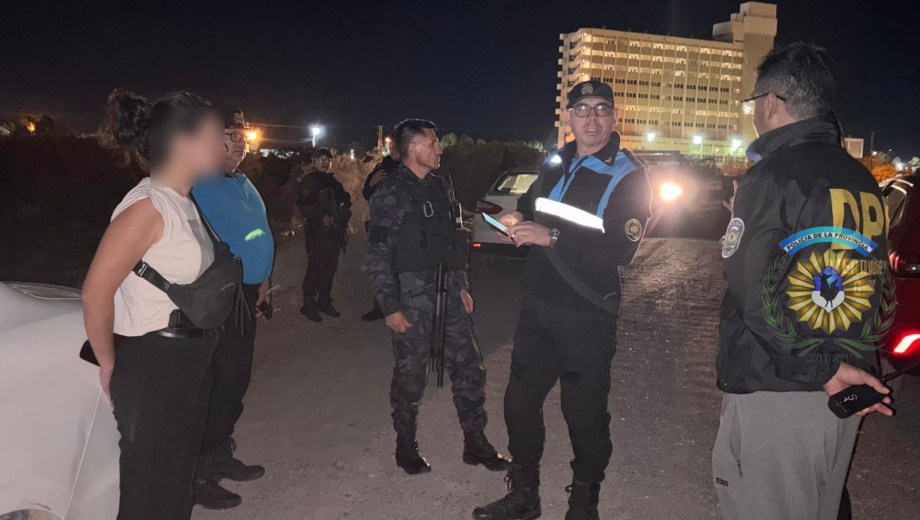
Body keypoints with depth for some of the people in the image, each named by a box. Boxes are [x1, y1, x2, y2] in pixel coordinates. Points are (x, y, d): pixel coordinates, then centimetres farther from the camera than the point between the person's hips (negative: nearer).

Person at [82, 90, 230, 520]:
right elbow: (95, 294, -22)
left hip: (191, 362, 9)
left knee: (180, 473, 22)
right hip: (152, 367, -8)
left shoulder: (184, 204, 7)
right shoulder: (147, 207, -21)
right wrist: (109, 366, -10)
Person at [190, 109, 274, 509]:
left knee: (238, 379, 16)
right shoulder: (200, 185, -14)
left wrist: (262, 278, 19)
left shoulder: (243, 184, 16)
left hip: (247, 295, 9)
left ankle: (221, 456, 31)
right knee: (221, 382, -5)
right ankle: (199, 473, 9)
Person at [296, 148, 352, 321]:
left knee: (330, 268, 9)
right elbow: (303, 206, -11)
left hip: (335, 231, 6)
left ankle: (324, 302, 21)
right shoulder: (308, 182, -1)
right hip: (317, 232, -6)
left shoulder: (334, 181, 18)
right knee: (315, 268, -7)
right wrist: (321, 216, -21)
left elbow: (345, 200, 24)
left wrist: (343, 214, 5)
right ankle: (308, 305, 2)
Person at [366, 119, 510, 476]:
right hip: (412, 299, -6)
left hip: (448, 294, 7)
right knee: (410, 374, 5)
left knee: (468, 367, 9)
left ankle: (475, 443, 22)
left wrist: (462, 286, 14)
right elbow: (377, 256, -11)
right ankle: (405, 447, 24)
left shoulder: (439, 187, 12)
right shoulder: (391, 193, -8)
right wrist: (390, 307, -14)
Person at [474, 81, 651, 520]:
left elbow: (619, 250, -21)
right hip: (539, 304, 6)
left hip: (587, 315, -6)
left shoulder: (628, 177, -9)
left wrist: (552, 236, -26)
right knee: (520, 401, 12)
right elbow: (530, 205, 25)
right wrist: (516, 220, 2)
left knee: (584, 413, 4)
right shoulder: (554, 164, 9)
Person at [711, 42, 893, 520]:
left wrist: (821, 369, -15)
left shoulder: (771, 176, -15)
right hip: (840, 397, 9)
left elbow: (758, 293, -22)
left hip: (773, 395, -8)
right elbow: (875, 283, 17)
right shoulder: (860, 179, 10)